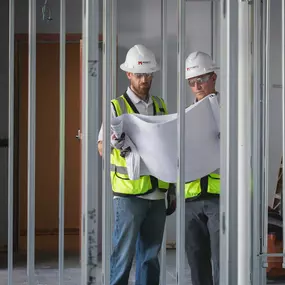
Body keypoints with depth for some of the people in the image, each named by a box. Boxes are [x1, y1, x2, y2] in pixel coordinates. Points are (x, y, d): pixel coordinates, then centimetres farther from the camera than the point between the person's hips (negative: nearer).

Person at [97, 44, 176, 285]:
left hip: (157, 194, 5)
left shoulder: (160, 106, 14)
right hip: (128, 194, -5)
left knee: (151, 256, 9)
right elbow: (101, 148, -7)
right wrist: (114, 143, -30)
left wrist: (172, 190, 16)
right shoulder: (117, 107, -2)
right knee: (124, 254, -5)